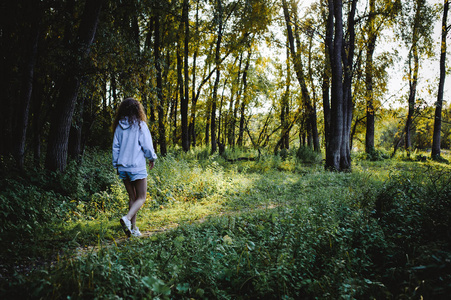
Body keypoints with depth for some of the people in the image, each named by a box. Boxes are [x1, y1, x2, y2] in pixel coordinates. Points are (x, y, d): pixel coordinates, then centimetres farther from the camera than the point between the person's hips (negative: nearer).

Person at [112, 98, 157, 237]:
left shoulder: (119, 126, 6)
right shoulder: (140, 125, -8)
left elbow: (115, 146, 10)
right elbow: (147, 145, -6)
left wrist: (116, 165, 18)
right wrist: (152, 158, 11)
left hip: (123, 166, 5)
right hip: (137, 166, -5)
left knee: (132, 197, 15)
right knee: (141, 198, 3)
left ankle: (133, 228, 15)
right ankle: (127, 218, -21)